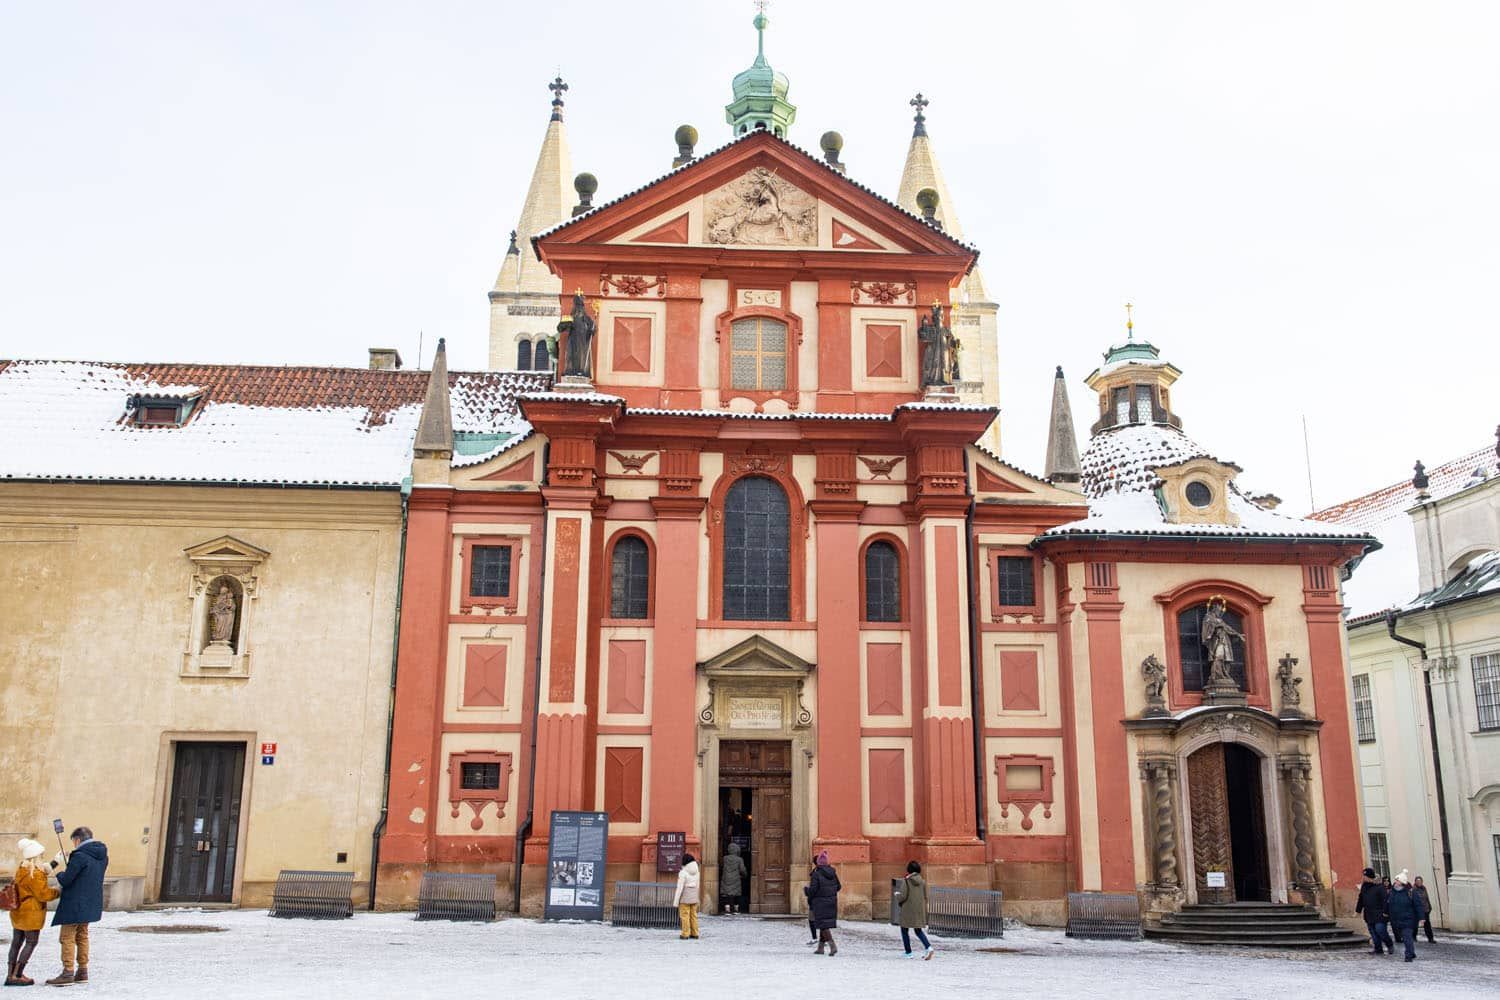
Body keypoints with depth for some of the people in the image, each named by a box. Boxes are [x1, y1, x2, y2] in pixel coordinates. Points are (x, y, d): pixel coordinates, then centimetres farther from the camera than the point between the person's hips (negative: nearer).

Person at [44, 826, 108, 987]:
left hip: (75, 904, -8)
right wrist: (69, 864, 14)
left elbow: (65, 881, -16)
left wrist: (60, 866, 3)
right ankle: (82, 971, 19)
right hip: (91, 904, 8)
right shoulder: (102, 856, 8)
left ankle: (68, 973, -1)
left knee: (67, 938, 0)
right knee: (82, 936, 17)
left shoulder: (80, 856, -18)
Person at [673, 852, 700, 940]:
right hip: (694, 897, 6)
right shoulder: (696, 872, 4)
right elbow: (697, 885, 10)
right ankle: (695, 933, 12)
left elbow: (680, 887, -15)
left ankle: (685, 934, 0)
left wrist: (676, 901, -10)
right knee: (693, 915, 11)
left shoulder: (683, 872, -14)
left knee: (685, 915, 0)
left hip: (685, 897, -6)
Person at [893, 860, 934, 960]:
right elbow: (925, 897, 6)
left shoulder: (906, 881, -12)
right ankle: (928, 947, -8)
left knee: (904, 930, 11)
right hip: (920, 910, 5)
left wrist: (897, 896, 6)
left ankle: (908, 953, 12)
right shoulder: (922, 882, 3)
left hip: (908, 910, -5)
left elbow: (903, 896, -16)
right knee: (918, 930, 13)